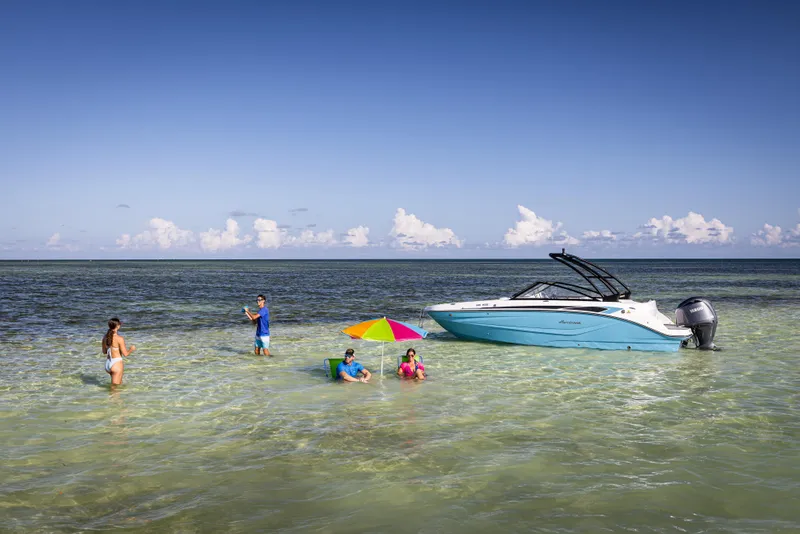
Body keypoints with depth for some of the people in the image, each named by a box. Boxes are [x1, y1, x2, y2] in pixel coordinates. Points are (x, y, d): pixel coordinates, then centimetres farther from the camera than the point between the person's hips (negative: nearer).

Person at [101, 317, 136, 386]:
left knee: (120, 383, 27)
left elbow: (104, 352, 15)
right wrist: (132, 349, 6)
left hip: (107, 364, 7)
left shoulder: (105, 337, 3)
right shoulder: (120, 338, -17)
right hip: (117, 364, -7)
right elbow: (125, 354, -13)